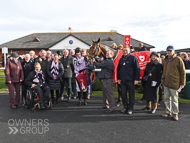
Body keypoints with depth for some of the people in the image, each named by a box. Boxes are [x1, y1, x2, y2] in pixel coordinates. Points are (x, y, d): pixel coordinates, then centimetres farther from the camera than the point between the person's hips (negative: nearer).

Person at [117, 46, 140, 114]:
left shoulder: (133, 58, -2)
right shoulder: (121, 59, 15)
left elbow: (137, 69, -7)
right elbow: (118, 69, 21)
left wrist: (136, 79, -12)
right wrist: (118, 78, 14)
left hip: (130, 80, -5)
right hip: (122, 81, 5)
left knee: (131, 94, 4)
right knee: (123, 94, 8)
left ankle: (130, 108, 14)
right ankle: (125, 106, 22)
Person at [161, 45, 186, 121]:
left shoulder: (178, 60, -6)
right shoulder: (164, 60, 12)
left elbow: (183, 72, -5)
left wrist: (182, 83, -7)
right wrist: (163, 79, 14)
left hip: (174, 83, -5)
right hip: (166, 83, 6)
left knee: (174, 99, 3)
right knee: (167, 98, 12)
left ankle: (175, 113, 16)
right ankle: (168, 112, 25)